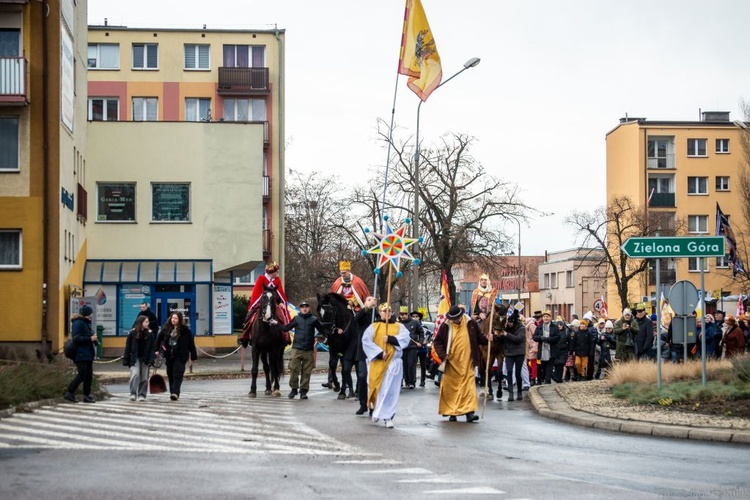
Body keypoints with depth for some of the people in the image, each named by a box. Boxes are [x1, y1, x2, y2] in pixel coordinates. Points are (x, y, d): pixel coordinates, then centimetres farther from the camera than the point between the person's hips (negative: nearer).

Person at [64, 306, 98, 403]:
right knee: (82, 374, -12)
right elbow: (76, 338, -19)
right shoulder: (78, 323, -12)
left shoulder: (86, 323, 18)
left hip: (88, 354, 10)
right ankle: (70, 393, -7)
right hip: (81, 354, -10)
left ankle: (87, 395, 15)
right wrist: (90, 339, -21)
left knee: (89, 375, 9)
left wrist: (93, 338, 4)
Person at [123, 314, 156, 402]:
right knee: (135, 374, -17)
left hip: (145, 359, 2)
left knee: (144, 378, 5)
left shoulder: (150, 333, 2)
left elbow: (152, 348, 0)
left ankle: (142, 395, 14)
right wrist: (125, 360, -5)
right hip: (134, 358, -2)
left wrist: (151, 360, -9)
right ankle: (133, 393, -14)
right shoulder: (132, 333, -3)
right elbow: (128, 347, -1)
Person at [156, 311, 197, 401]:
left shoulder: (185, 330, -7)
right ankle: (172, 393, 20)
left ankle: (175, 393, -21)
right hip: (169, 356, 5)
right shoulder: (166, 329, 5)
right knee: (170, 375, 10)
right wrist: (157, 350, 8)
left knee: (177, 375, -12)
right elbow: (159, 339, 14)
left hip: (180, 356, -5)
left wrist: (193, 357, -2)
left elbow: (191, 344, -3)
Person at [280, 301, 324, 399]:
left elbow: (322, 331, 8)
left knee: (306, 372, 2)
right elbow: (285, 328, 6)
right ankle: (294, 388, 13)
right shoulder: (296, 319, 5)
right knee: (294, 370, -2)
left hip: (309, 350, 0)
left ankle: (303, 391, 11)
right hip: (296, 348, 0)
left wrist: (317, 337, -8)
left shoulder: (314, 319, 3)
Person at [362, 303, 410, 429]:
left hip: (393, 363, 0)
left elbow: (405, 338, -5)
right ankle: (375, 409, 27)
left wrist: (390, 339, -17)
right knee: (376, 388, 5)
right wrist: (379, 353, -16)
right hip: (377, 362, 0)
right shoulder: (373, 327, 9)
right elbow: (366, 341, -6)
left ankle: (387, 416, -4)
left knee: (390, 390, -5)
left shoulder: (399, 327, 13)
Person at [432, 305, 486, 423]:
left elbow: (478, 337, 13)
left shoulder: (470, 323, 0)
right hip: (451, 363, 1)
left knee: (469, 386, -9)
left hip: (467, 363, 0)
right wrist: (442, 354, -9)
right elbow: (437, 341, 4)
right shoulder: (445, 326, -2)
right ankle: (452, 413, 15)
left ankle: (469, 411, -13)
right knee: (450, 387, 5)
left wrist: (486, 339, -7)